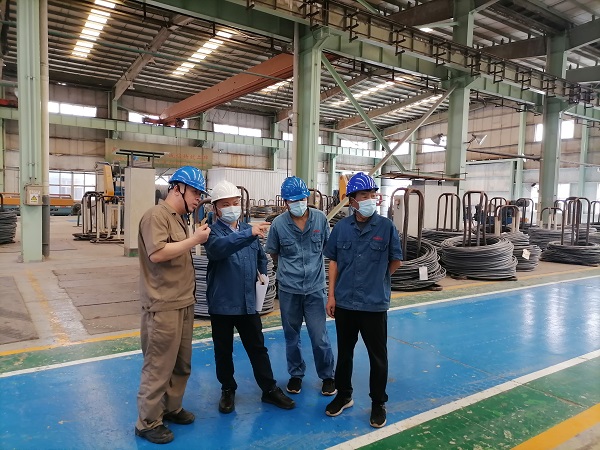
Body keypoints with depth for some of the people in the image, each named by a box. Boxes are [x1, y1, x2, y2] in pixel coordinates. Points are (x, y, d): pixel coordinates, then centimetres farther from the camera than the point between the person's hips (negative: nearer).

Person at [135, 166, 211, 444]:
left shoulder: (178, 218, 16)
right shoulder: (156, 215, -13)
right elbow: (157, 253, -25)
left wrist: (196, 238, 8)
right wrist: (193, 240, -20)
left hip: (183, 305, 10)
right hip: (163, 308, -10)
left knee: (182, 364, 18)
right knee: (159, 367, 1)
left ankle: (171, 408, 35)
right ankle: (148, 422, 17)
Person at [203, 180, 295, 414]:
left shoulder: (249, 229, 7)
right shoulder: (213, 232, -8)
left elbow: (261, 257, 22)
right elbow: (219, 247, -34)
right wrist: (249, 233, -45)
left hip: (248, 301, 4)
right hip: (222, 303, -3)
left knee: (257, 348, 13)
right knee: (223, 350, 12)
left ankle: (270, 389, 26)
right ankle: (228, 390, 31)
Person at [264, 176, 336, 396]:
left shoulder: (320, 218, -7)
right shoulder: (279, 224, -8)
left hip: (315, 288, 0)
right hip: (288, 289, 1)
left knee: (320, 337, 2)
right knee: (291, 336, 15)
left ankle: (327, 376, 26)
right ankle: (296, 374, 36)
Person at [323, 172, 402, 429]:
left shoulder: (386, 226, -9)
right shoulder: (341, 227, -2)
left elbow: (396, 261, 3)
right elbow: (333, 261, 5)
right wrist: (331, 295, 2)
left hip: (374, 304, -2)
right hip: (344, 302, 2)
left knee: (378, 355, 10)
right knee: (344, 352, 18)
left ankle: (378, 403, 30)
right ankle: (343, 395, 37)